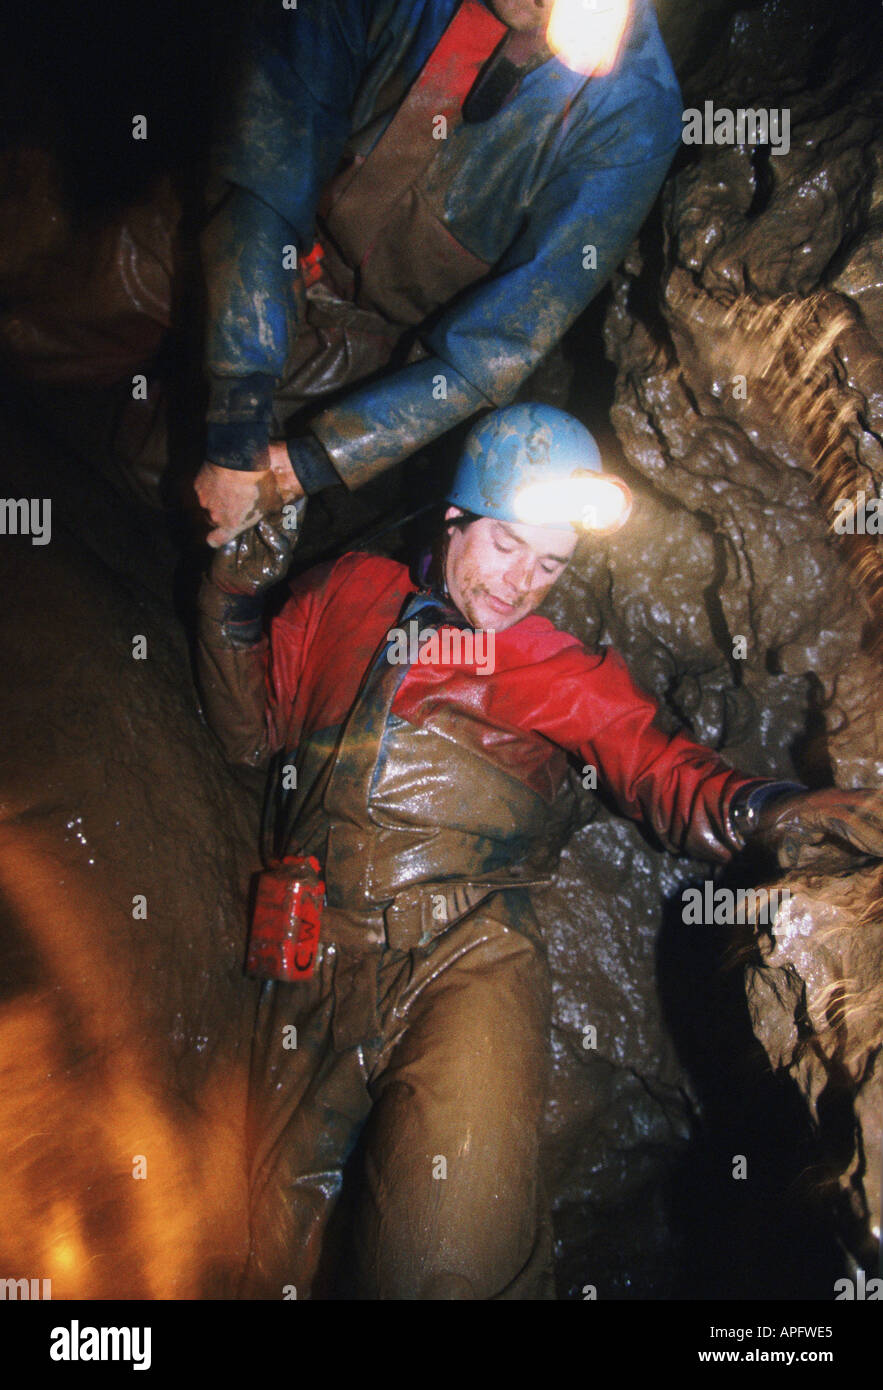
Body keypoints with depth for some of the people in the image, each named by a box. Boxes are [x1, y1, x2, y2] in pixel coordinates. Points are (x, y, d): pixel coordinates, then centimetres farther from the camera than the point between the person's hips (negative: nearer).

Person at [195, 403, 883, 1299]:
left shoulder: (567, 676, 15)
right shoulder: (343, 597, 17)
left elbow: (663, 771, 2)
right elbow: (252, 733, 23)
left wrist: (761, 812, -19)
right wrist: (233, 602, 9)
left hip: (466, 964, -2)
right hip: (311, 965, 2)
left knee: (452, 1255, -20)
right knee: (274, 1245, 5)